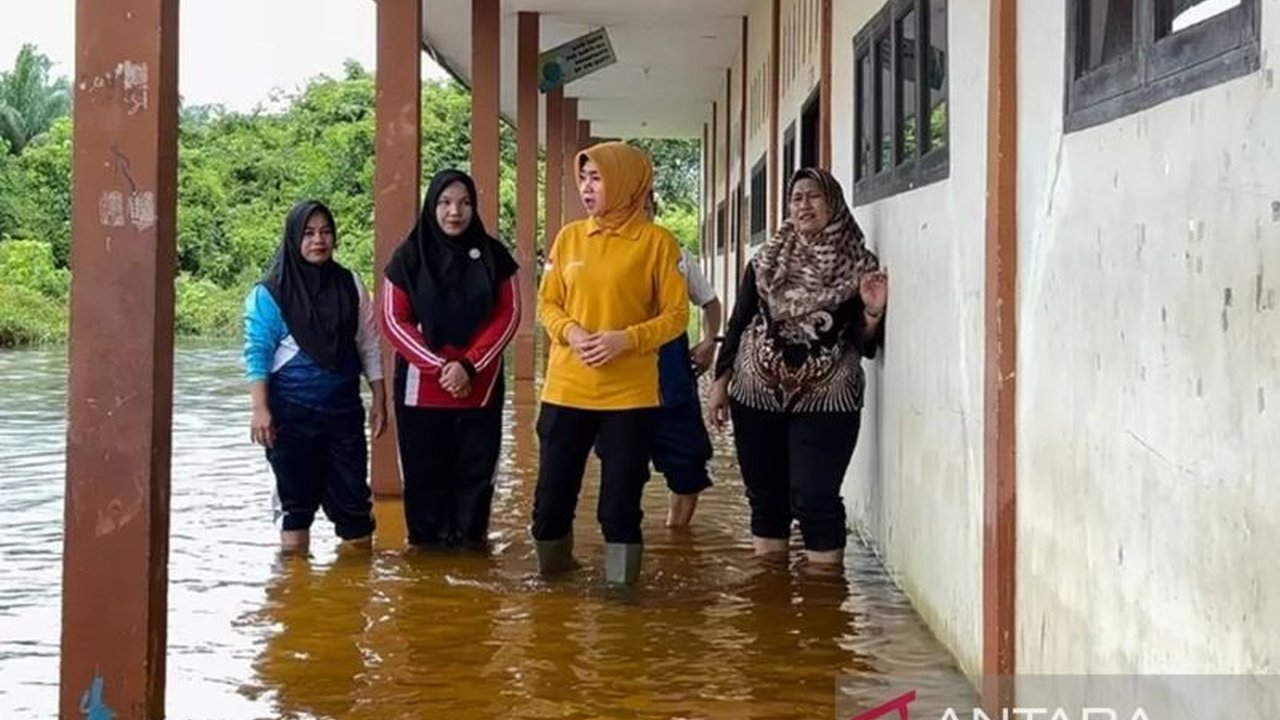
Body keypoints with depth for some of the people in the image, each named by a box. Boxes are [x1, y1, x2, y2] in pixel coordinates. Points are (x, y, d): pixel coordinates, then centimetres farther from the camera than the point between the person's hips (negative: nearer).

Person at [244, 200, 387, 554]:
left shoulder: (350, 285, 7)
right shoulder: (270, 292, -3)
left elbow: (368, 346, 10)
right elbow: (257, 353, -7)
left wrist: (379, 399, 7)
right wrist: (260, 410, -15)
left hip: (343, 408, 3)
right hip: (292, 412, -2)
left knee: (353, 498, 2)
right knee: (297, 499, 4)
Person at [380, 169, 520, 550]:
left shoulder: (493, 254, 3)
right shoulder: (409, 256, 1)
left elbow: (509, 314, 0)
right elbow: (393, 320, -2)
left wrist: (469, 365, -12)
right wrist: (438, 366, -13)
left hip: (480, 387, 1)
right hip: (421, 388, -1)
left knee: (475, 469, 2)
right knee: (425, 471, 4)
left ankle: (470, 540, 12)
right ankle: (427, 543, 14)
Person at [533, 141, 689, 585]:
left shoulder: (656, 242, -4)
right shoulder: (569, 237, 7)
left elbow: (676, 314, -4)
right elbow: (547, 303, 11)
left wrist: (626, 339, -18)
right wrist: (571, 332, -10)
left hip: (629, 394, -3)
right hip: (566, 390, 3)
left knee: (621, 497, 2)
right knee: (553, 491, 9)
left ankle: (620, 582, 16)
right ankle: (553, 567, 32)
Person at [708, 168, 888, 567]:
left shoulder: (858, 265, -2)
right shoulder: (766, 261, 7)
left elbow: (866, 344, -2)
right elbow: (739, 323, 10)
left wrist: (872, 313, -21)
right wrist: (721, 381, 7)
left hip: (825, 400, -3)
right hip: (757, 395, 3)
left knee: (814, 497, -9)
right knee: (764, 493, 9)